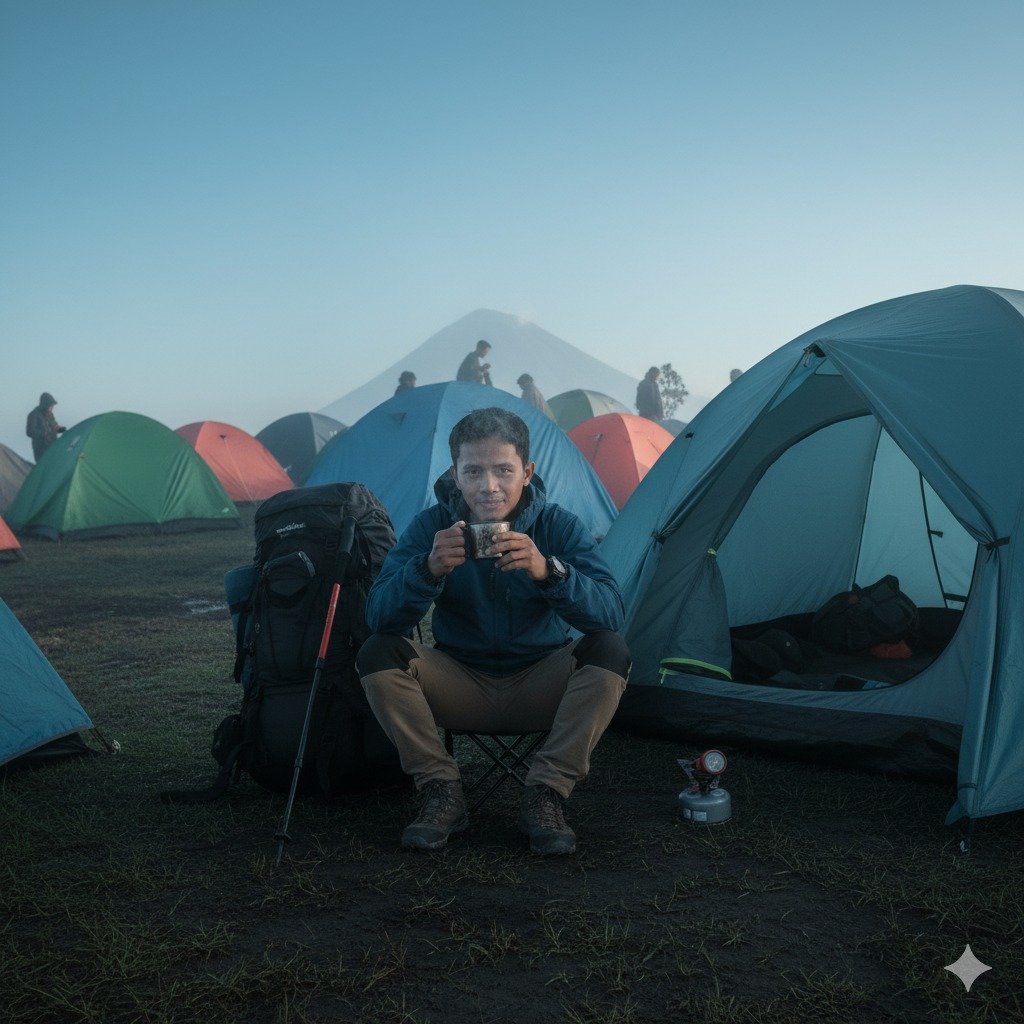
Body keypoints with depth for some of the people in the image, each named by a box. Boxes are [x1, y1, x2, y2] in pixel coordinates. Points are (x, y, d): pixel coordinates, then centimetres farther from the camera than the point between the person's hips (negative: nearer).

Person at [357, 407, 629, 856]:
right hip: (460, 684, 1)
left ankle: (544, 796, -18)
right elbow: (379, 615, -22)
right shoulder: (431, 526, -11)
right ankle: (442, 793, -13)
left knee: (609, 651, -28)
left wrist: (547, 571, -44)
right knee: (379, 654, -24)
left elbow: (609, 612, -26)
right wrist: (428, 569, -41)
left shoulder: (558, 525, -13)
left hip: (541, 687, 0)